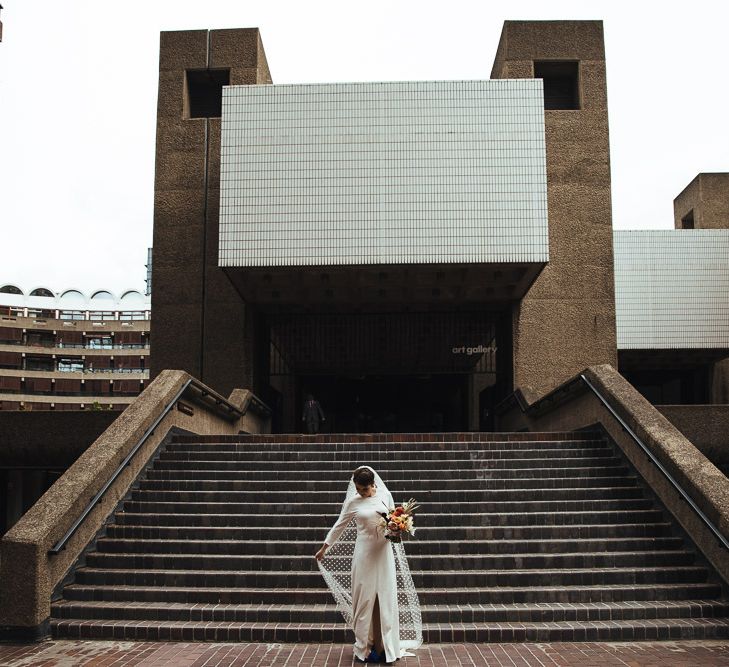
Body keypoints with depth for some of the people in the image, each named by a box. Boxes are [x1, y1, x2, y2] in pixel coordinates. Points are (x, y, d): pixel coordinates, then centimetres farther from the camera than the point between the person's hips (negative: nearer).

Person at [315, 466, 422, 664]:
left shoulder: (385, 495, 1)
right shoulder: (352, 502, -3)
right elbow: (339, 526, 8)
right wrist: (324, 548, 13)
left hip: (384, 553, 2)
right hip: (364, 553, -2)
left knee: (386, 599, 4)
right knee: (364, 599, 1)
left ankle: (387, 647, 12)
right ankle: (364, 647, 12)